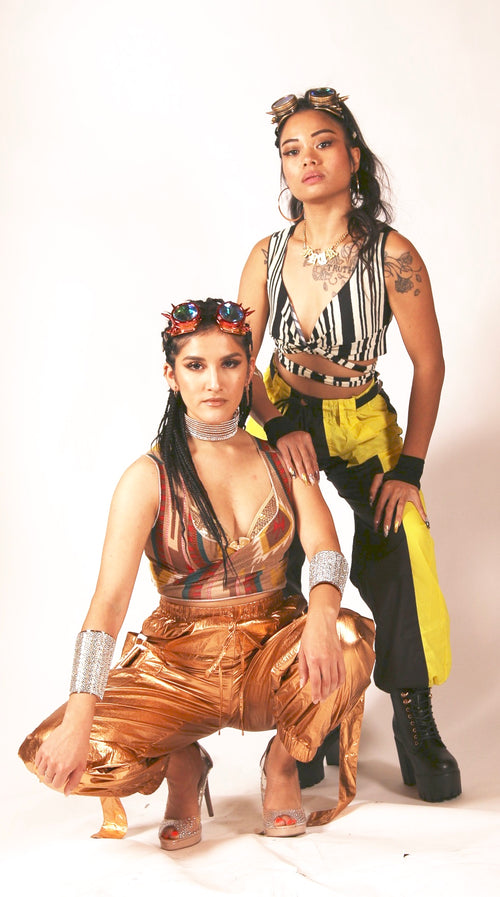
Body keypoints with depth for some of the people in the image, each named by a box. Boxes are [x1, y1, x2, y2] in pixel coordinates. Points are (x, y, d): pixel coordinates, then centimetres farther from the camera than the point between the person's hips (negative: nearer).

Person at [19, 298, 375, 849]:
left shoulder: (283, 461, 2)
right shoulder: (149, 479, -9)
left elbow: (325, 549, -12)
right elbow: (109, 599, -19)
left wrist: (322, 616, -37)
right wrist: (77, 719, -33)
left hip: (272, 659, 2)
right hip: (180, 667, -1)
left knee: (350, 639, -33)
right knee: (55, 755, -25)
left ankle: (282, 761, 0)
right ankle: (182, 764, 9)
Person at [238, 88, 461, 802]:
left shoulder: (392, 255, -15)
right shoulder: (268, 256, -6)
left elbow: (429, 364, -9)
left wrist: (409, 469, -13)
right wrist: (279, 429, -17)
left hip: (361, 422, -2)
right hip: (280, 421, 2)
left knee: (399, 542, -22)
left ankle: (414, 716, -4)